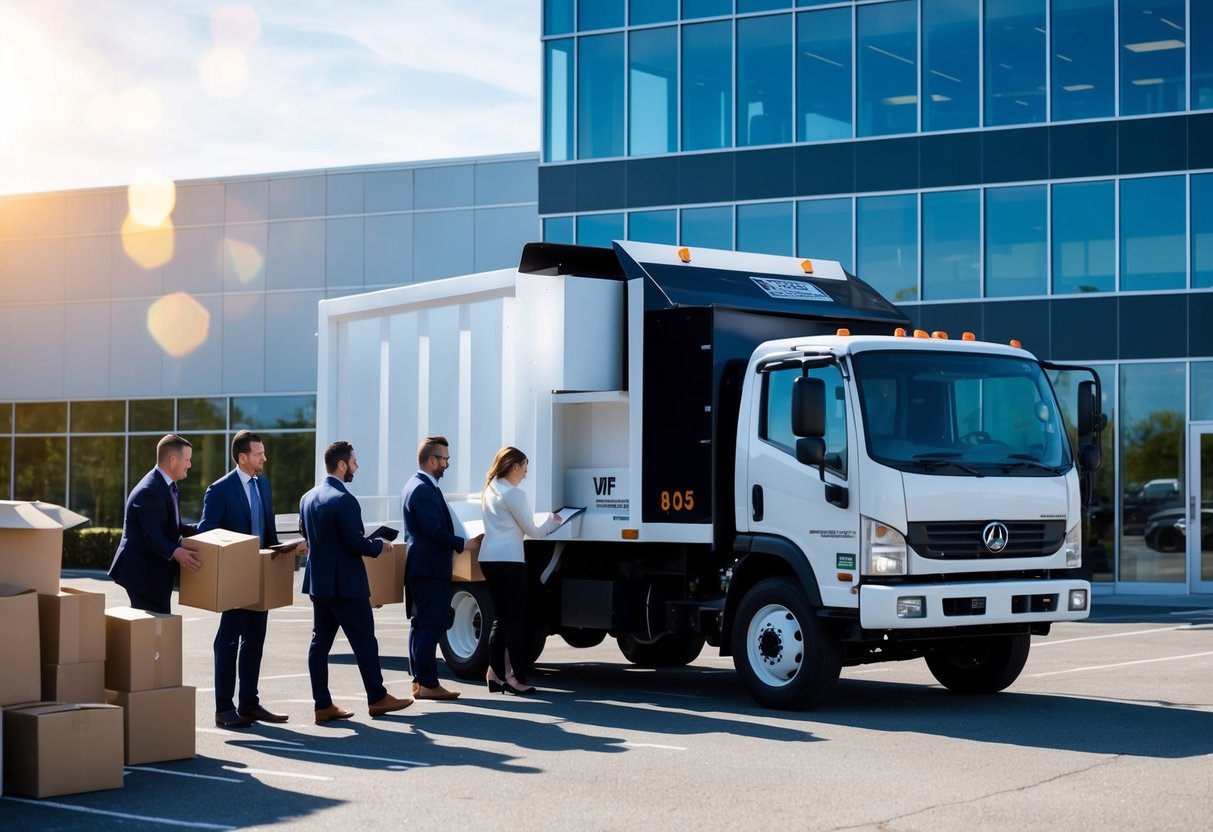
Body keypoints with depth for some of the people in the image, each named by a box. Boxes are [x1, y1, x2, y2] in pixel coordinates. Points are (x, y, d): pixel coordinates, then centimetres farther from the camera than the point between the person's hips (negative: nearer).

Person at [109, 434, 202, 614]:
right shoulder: (149, 491, -21)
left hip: (155, 572, 11)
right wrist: (176, 552, -47)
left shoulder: (166, 484, 13)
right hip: (144, 574, -11)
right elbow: (153, 535, -30)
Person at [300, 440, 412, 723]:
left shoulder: (308, 498, 9)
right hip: (345, 583, -8)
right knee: (364, 640, 3)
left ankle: (323, 705, 9)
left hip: (318, 581, 8)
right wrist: (380, 546, -3)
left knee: (320, 641, 7)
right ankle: (377, 698, 11)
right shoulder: (344, 500, -18)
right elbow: (355, 543, -20)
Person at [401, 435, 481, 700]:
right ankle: (428, 684, -10)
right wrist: (464, 544, -11)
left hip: (420, 567, 11)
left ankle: (419, 680, 17)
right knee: (432, 624, -10)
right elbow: (435, 530, -22)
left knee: (420, 623, 13)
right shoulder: (423, 489, -17)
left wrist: (460, 542, 15)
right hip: (430, 568, -11)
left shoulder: (418, 485, 16)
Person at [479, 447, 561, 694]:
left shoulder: (490, 490, 15)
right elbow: (532, 531, -6)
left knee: (500, 618, 13)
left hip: (489, 559, 8)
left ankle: (495, 674, 10)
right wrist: (552, 523, 14)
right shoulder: (514, 494, -11)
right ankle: (516, 678, -5)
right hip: (509, 560, -8)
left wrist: (546, 525, 19)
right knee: (516, 619, -4)